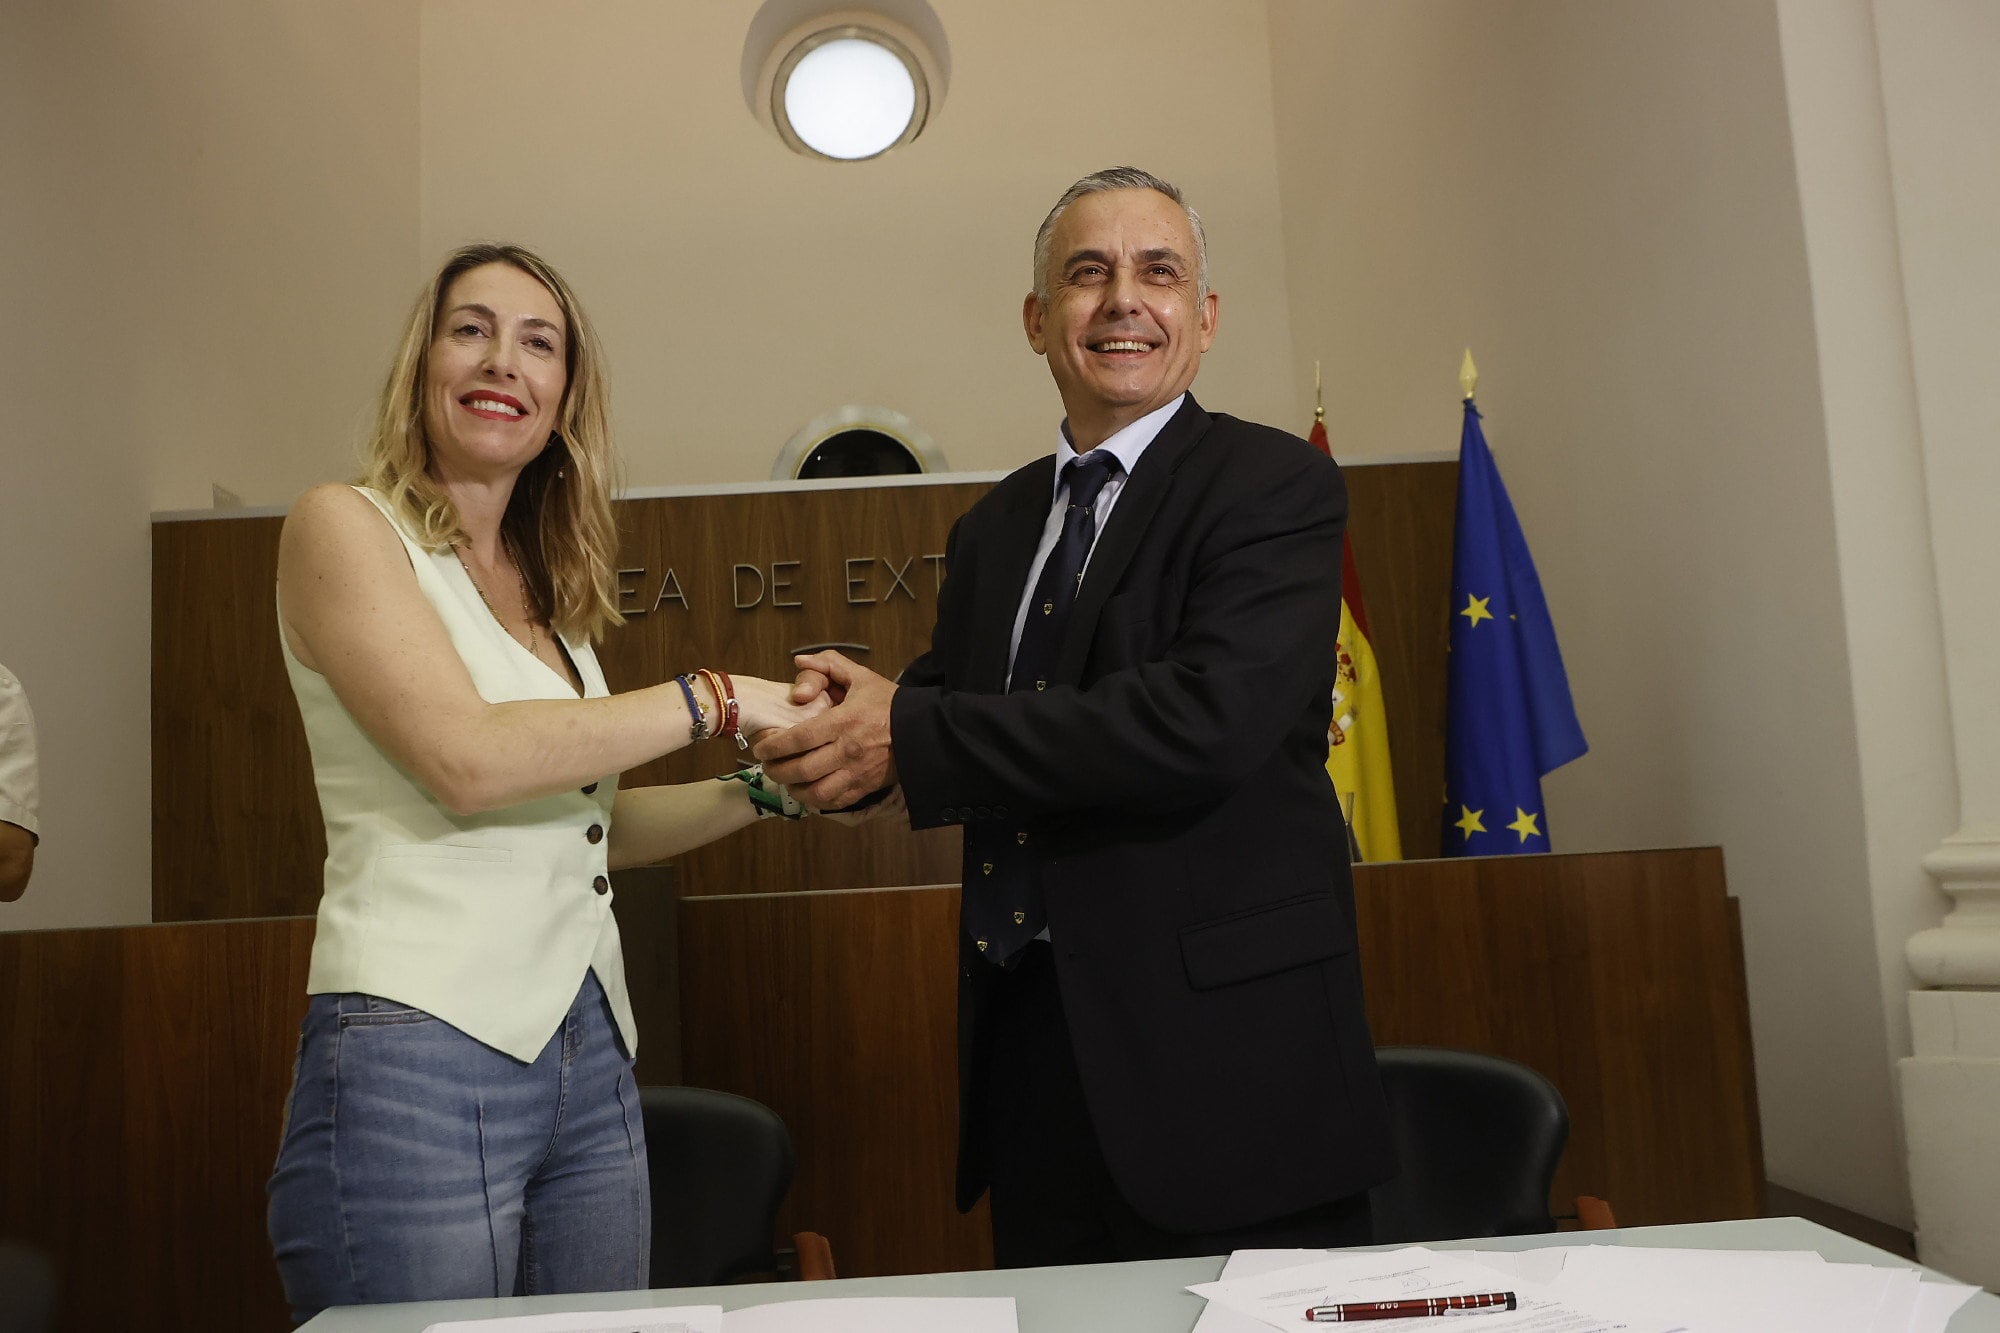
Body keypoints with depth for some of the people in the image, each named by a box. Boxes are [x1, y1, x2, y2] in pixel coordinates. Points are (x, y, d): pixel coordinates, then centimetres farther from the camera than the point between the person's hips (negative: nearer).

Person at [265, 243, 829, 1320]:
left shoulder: (548, 584, 15)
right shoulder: (343, 525, -4)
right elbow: (467, 760, -18)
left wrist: (765, 787, 5)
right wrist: (711, 699, -13)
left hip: (589, 1056, 7)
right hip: (419, 1056, -6)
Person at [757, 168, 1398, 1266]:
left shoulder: (1275, 485, -8)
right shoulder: (995, 526, 14)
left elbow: (1206, 721, -23)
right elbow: (945, 712, 15)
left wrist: (911, 734, -20)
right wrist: (856, 713, -11)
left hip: (1223, 1051, -6)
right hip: (1034, 1049, 6)